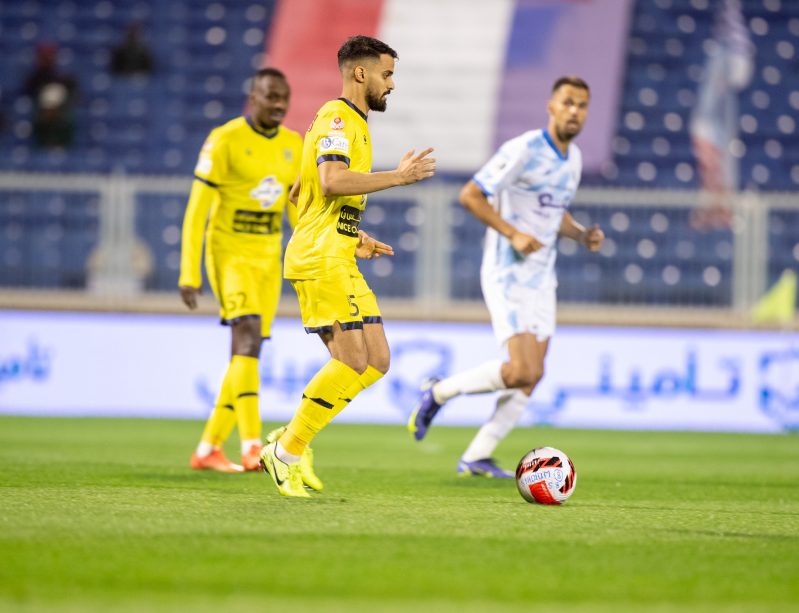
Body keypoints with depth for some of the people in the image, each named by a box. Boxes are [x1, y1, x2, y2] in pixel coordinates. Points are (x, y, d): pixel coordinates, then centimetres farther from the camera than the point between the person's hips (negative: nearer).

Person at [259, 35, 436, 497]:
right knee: (353, 362, -15)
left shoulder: (353, 123, 23)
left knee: (376, 361, 3)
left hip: (338, 259, 10)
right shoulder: (338, 117, -8)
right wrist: (398, 176, -20)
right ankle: (287, 453, -7)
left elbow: (301, 194, 29)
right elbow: (332, 181, -26)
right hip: (321, 260, -10)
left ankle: (291, 444, 6)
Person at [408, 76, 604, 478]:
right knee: (520, 371, -18)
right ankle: (439, 392, 5)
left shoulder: (573, 158, 11)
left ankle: (476, 457, 11)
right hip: (507, 274, -8)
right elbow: (470, 195, -15)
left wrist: (582, 234, 5)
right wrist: (513, 234, -22)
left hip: (541, 276, 8)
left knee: (532, 375, 3)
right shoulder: (523, 150, -15)